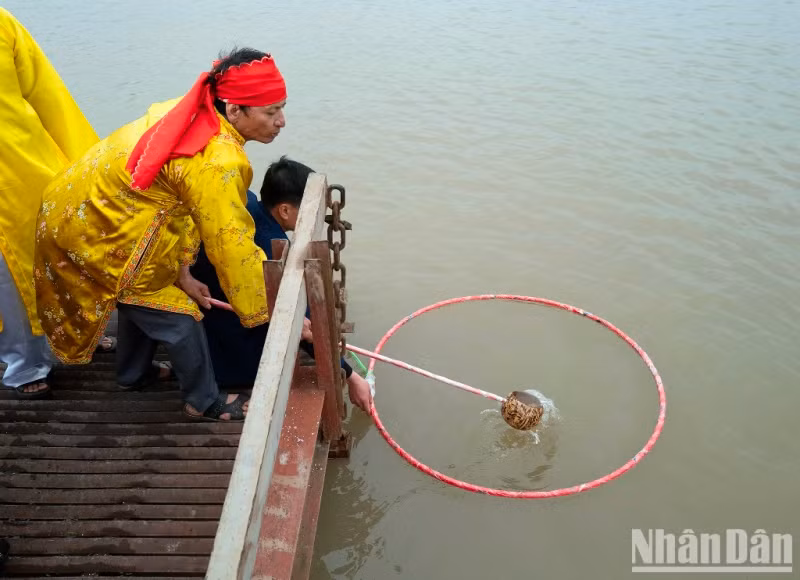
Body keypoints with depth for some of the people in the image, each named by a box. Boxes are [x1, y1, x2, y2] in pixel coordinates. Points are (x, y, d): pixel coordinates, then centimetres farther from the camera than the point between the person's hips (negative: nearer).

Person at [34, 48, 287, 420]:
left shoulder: (197, 114, -4)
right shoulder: (217, 162, -31)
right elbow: (233, 249, -28)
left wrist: (180, 269, 0)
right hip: (96, 233, -9)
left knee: (144, 294, 26)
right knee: (175, 314, 3)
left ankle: (133, 374, 49)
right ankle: (204, 402, 22)